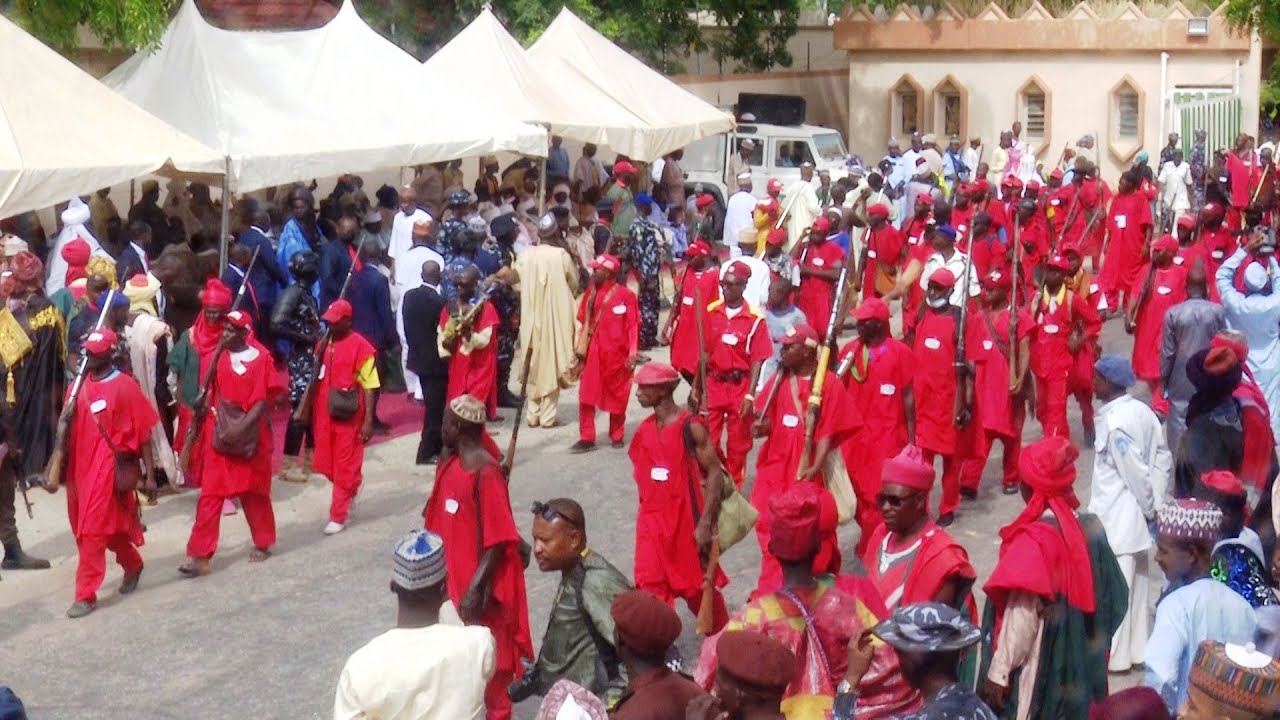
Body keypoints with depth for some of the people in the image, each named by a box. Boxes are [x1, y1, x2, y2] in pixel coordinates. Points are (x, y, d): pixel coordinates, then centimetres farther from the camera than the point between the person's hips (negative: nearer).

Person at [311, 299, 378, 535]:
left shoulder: (360, 346, -12)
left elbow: (369, 386, -13)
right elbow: (317, 379, 15)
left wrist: (368, 421, -16)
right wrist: (310, 411, 16)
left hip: (348, 416, -6)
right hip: (324, 414, 6)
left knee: (344, 466, 3)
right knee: (326, 464, 14)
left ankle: (338, 516, 11)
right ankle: (350, 489, 41)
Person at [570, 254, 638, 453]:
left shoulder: (625, 294, -8)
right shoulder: (591, 293, 8)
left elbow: (633, 326, -9)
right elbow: (584, 323, 12)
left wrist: (632, 353, -14)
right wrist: (580, 348, 8)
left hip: (616, 354, -4)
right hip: (593, 353, 4)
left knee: (617, 396, 8)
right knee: (586, 395, -1)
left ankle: (617, 436, 22)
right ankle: (587, 438, 4)